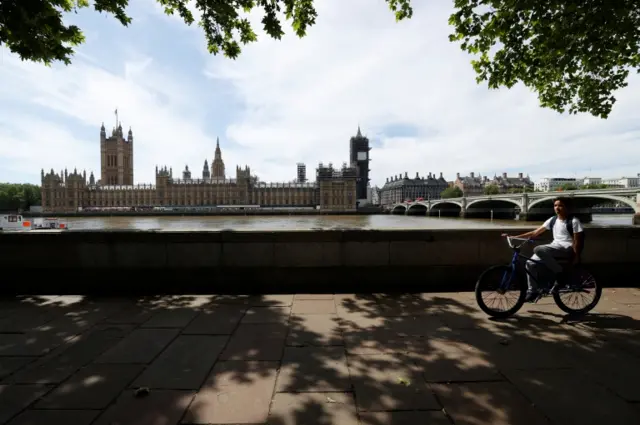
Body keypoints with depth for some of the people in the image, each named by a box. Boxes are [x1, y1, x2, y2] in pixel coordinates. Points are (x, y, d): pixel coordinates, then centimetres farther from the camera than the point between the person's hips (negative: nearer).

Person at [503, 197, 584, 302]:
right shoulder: (553, 220, 9)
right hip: (555, 246, 7)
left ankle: (560, 273, -15)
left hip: (568, 249, -7)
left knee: (538, 249, -32)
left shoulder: (574, 221, -7)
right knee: (530, 263, -9)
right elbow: (535, 233, 5)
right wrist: (513, 237, -3)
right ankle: (532, 291, 1)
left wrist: (577, 257, -15)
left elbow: (577, 241, -9)